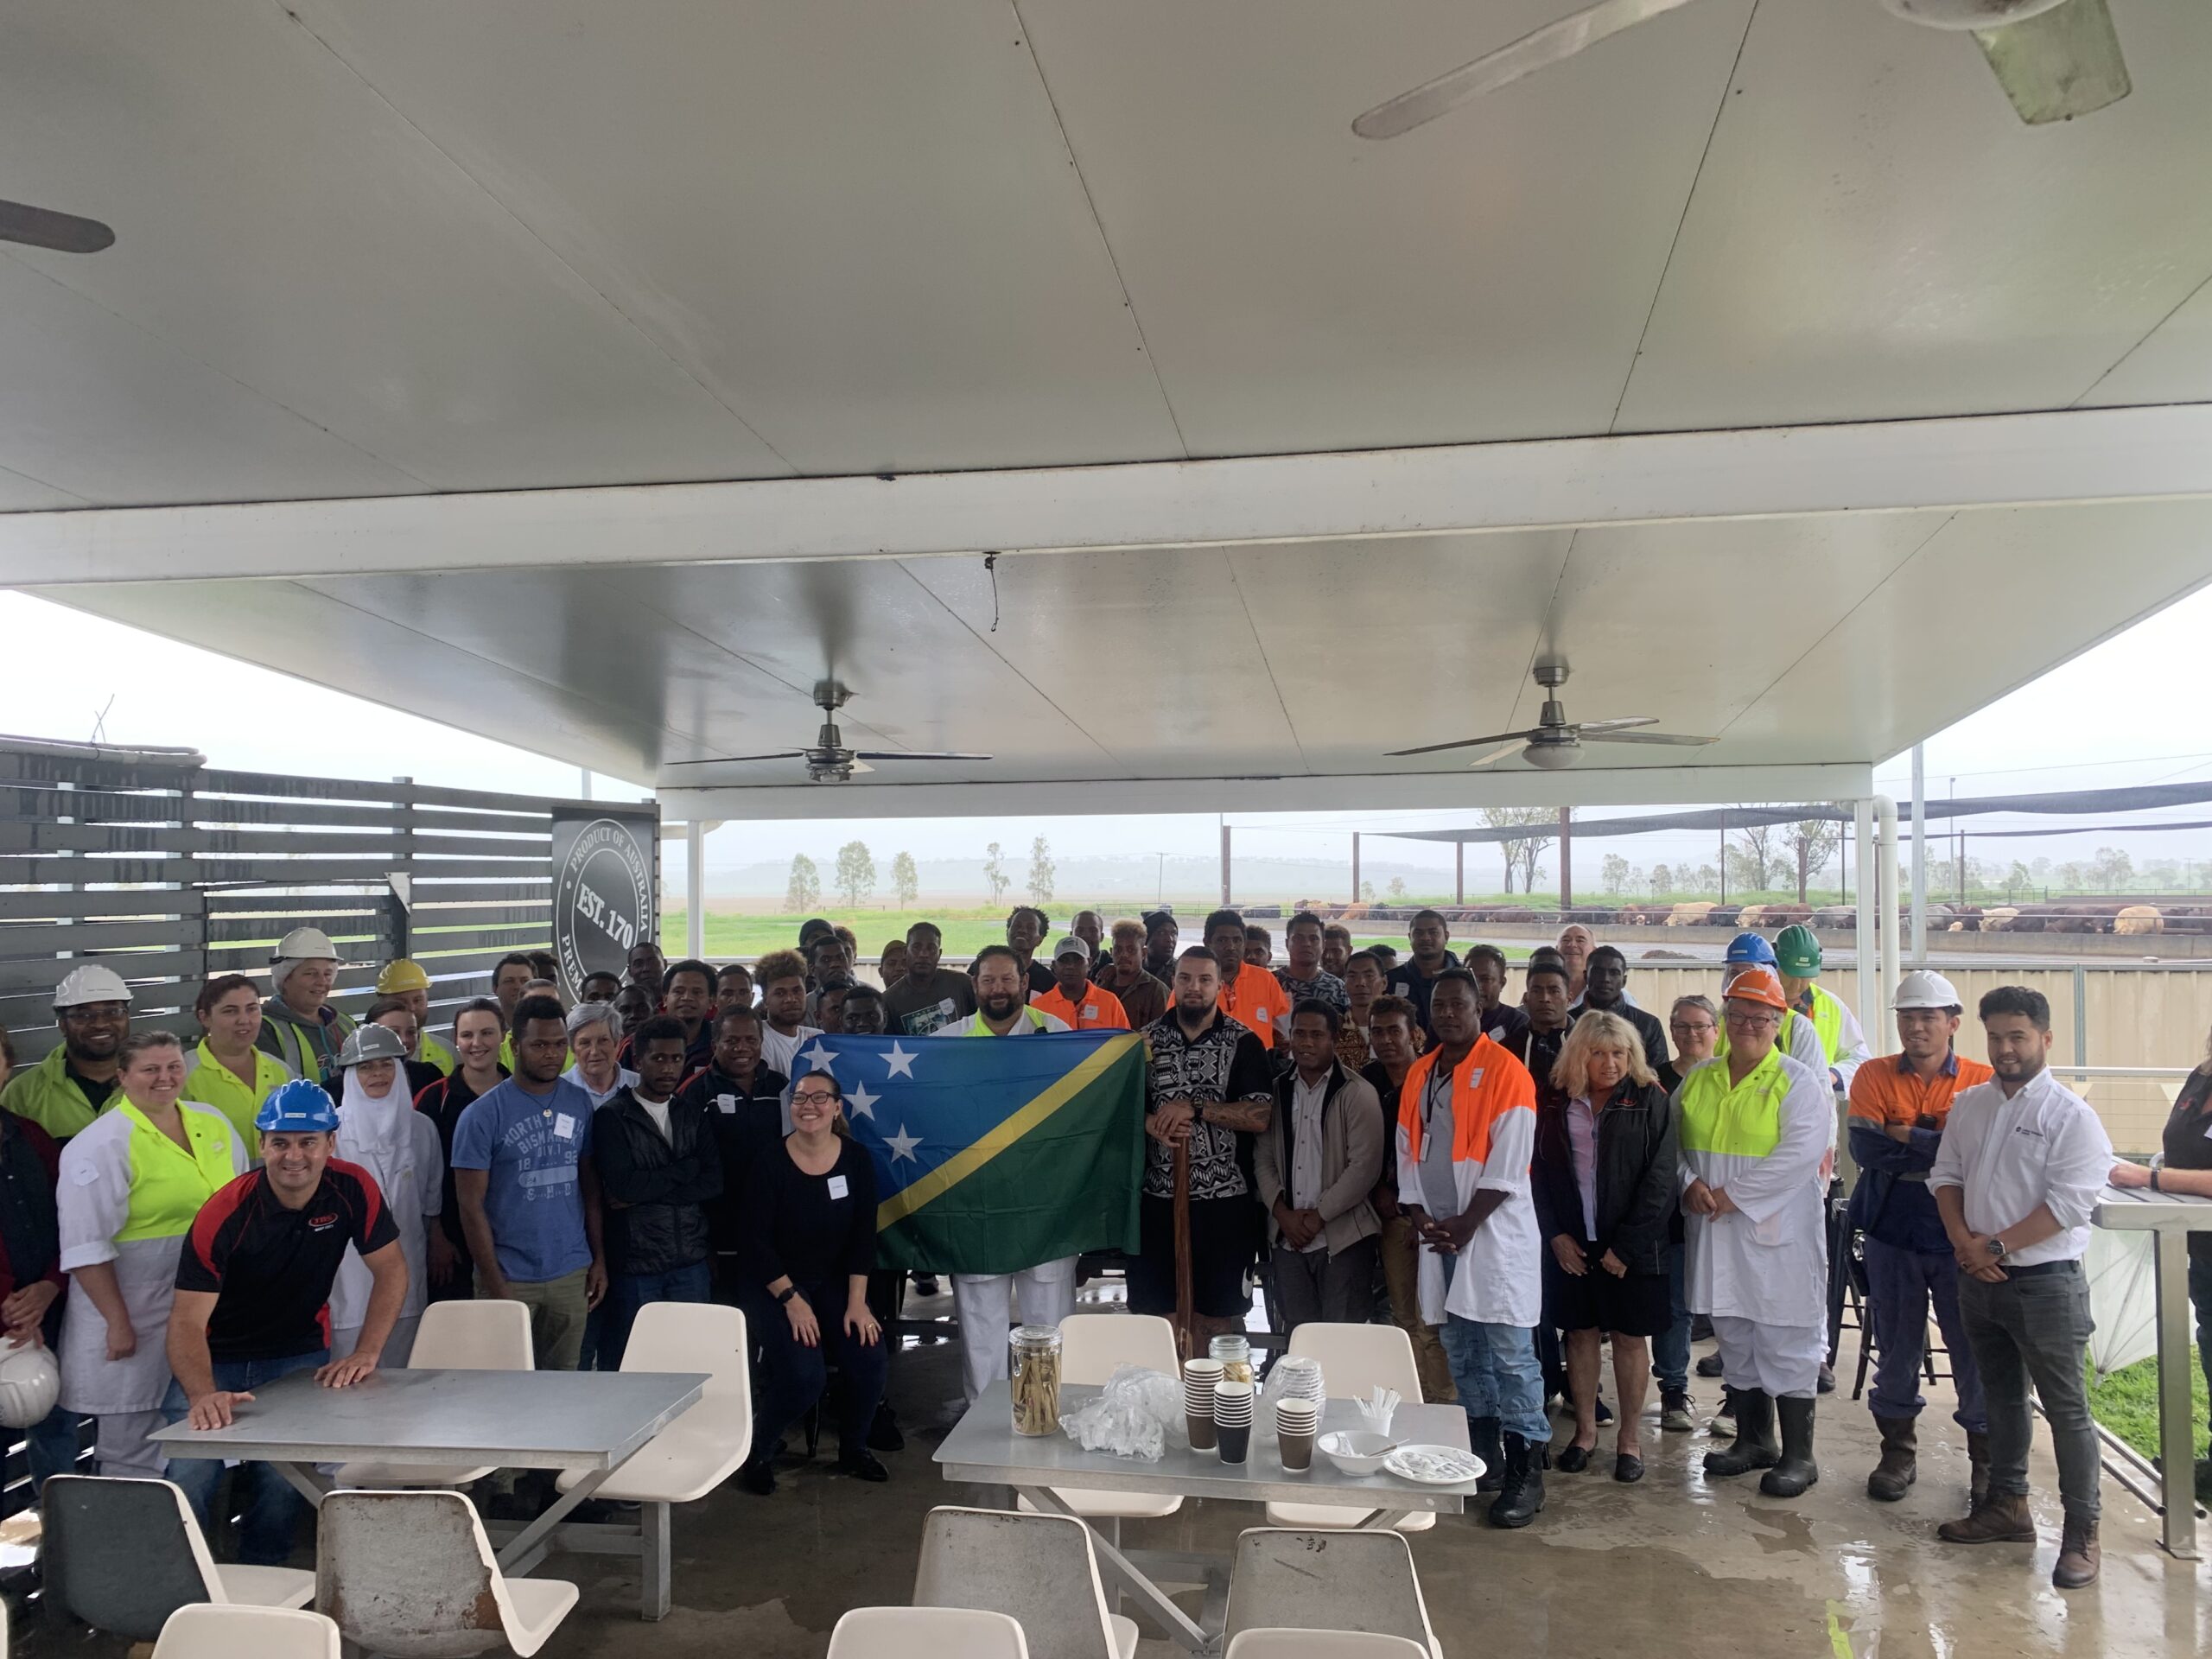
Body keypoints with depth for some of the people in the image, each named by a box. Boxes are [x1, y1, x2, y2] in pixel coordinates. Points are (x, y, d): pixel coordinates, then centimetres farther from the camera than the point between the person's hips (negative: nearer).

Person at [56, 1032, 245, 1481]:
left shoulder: (214, 1125, 8)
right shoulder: (101, 1145, -11)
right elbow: (85, 1247, -14)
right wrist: (118, 1323, -16)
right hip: (134, 1319, -6)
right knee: (133, 1453, 1)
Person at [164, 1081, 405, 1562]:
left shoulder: (351, 1188, -14)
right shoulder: (224, 1214, -22)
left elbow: (391, 1269, -7)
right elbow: (187, 1321, -26)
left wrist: (366, 1353, -18)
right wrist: (205, 1395, -43)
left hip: (299, 1356, 2)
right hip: (215, 1360, -1)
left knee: (282, 1481, -10)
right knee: (191, 1476, -16)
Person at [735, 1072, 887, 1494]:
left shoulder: (857, 1160, -4)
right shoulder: (769, 1164, -14)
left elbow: (864, 1236, -2)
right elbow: (756, 1242, -12)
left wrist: (857, 1301, -9)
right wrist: (792, 1299, -16)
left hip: (834, 1281, 4)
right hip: (774, 1285, -4)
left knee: (869, 1358, -17)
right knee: (804, 1376, -23)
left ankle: (853, 1451, 10)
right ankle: (755, 1455, 4)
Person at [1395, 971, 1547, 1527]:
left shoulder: (1505, 1071, -7)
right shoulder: (1419, 1074, 13)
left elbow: (1506, 1165, -12)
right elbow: (1408, 1153, 12)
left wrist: (1465, 1225, -14)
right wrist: (1421, 1219, 0)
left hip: (1494, 1231, -6)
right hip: (1438, 1233, 6)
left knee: (1509, 1351, -7)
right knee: (1462, 1351, 12)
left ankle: (1525, 1466, 0)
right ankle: (1480, 1452, 23)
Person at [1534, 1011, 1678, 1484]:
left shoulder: (1651, 1102, -5)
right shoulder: (1555, 1107, 3)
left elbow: (1660, 1179, -9)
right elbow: (1538, 1173, 5)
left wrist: (1625, 1246, -13)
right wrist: (1556, 1235, -6)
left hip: (1632, 1247, -2)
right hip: (1572, 1245, 2)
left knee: (1630, 1336, 6)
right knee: (1580, 1333, 10)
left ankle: (1629, 1437, 19)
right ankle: (1585, 1430, 23)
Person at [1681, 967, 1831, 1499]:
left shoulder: (1799, 1082, -6)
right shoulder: (1698, 1080, 11)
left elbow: (1800, 1155, -16)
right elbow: (1673, 1141, 13)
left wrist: (1734, 1195, -18)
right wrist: (1691, 1184, -7)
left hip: (1777, 1233, -5)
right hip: (1716, 1234, 5)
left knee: (1786, 1341, -1)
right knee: (1734, 1338, 14)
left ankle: (1798, 1455, 11)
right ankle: (1753, 1440, 28)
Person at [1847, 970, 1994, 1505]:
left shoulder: (1982, 1080, -2)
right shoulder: (1874, 1076, 1)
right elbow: (1865, 1148, -13)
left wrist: (1906, 1137, -16)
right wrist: (1944, 1145, -14)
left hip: (1959, 1235, -1)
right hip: (1892, 1233, 1)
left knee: (1973, 1347, 4)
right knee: (1897, 1346, 12)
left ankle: (1986, 1455, 22)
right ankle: (1899, 1450, 27)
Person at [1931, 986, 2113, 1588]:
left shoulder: (2071, 1115, -12)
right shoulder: (1967, 1105, 8)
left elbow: (2069, 1204, -18)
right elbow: (1945, 1176, 9)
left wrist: (1997, 1246, -16)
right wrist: (1966, 1243, -6)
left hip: (2046, 1283, -6)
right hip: (1979, 1279, 6)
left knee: (2066, 1409, 2)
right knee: (2001, 1397, 19)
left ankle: (2081, 1533, 13)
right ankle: (2007, 1505, 32)